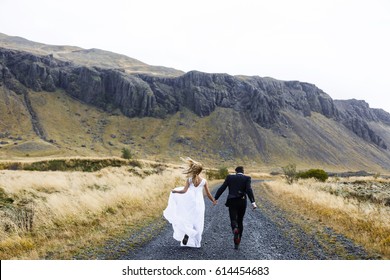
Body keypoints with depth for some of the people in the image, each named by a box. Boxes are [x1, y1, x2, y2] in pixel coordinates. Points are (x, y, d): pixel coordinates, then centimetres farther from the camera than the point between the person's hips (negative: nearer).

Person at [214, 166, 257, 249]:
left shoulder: (229, 177, 5)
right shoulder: (247, 178, 0)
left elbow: (222, 188, 1)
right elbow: (249, 190, -15)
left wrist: (215, 199, 5)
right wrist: (253, 202, -21)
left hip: (232, 202, 0)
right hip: (242, 202, 0)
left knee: (233, 220, -1)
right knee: (240, 221, 14)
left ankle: (235, 229, -37)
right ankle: (237, 242, 14)